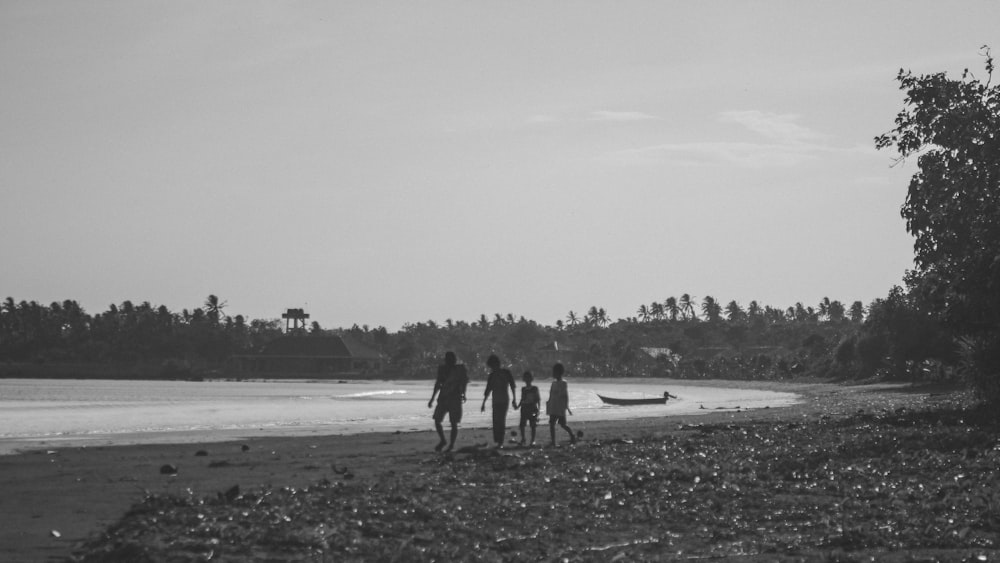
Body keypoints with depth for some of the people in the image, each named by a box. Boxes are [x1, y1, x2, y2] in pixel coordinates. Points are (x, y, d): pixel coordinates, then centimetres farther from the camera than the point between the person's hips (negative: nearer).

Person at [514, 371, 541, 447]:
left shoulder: (535, 389, -2)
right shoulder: (523, 389, 10)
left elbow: (538, 399, -2)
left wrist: (538, 408, -11)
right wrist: (518, 406, 5)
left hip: (532, 409, -3)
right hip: (524, 408, 3)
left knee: (533, 426, 0)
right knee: (522, 425, -3)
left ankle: (532, 441, 9)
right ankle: (523, 439, 12)